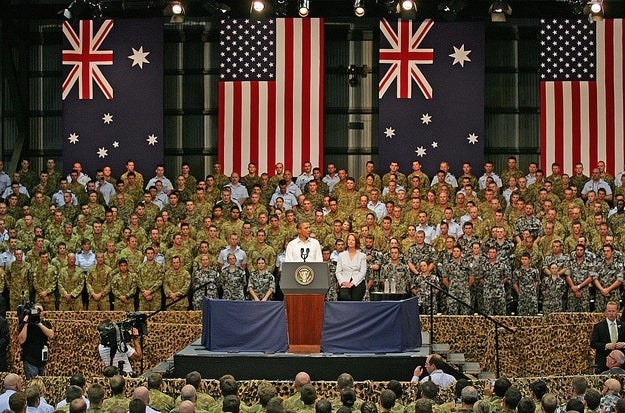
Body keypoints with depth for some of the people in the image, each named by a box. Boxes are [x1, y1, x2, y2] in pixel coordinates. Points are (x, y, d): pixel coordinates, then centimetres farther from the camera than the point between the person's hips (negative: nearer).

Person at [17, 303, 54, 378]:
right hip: (30, 361, -4)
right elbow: (21, 340, -17)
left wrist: (39, 324, -22)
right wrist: (25, 324, -22)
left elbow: (51, 335, -14)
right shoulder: (25, 324, -5)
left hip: (42, 360, 4)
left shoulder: (46, 324, 5)